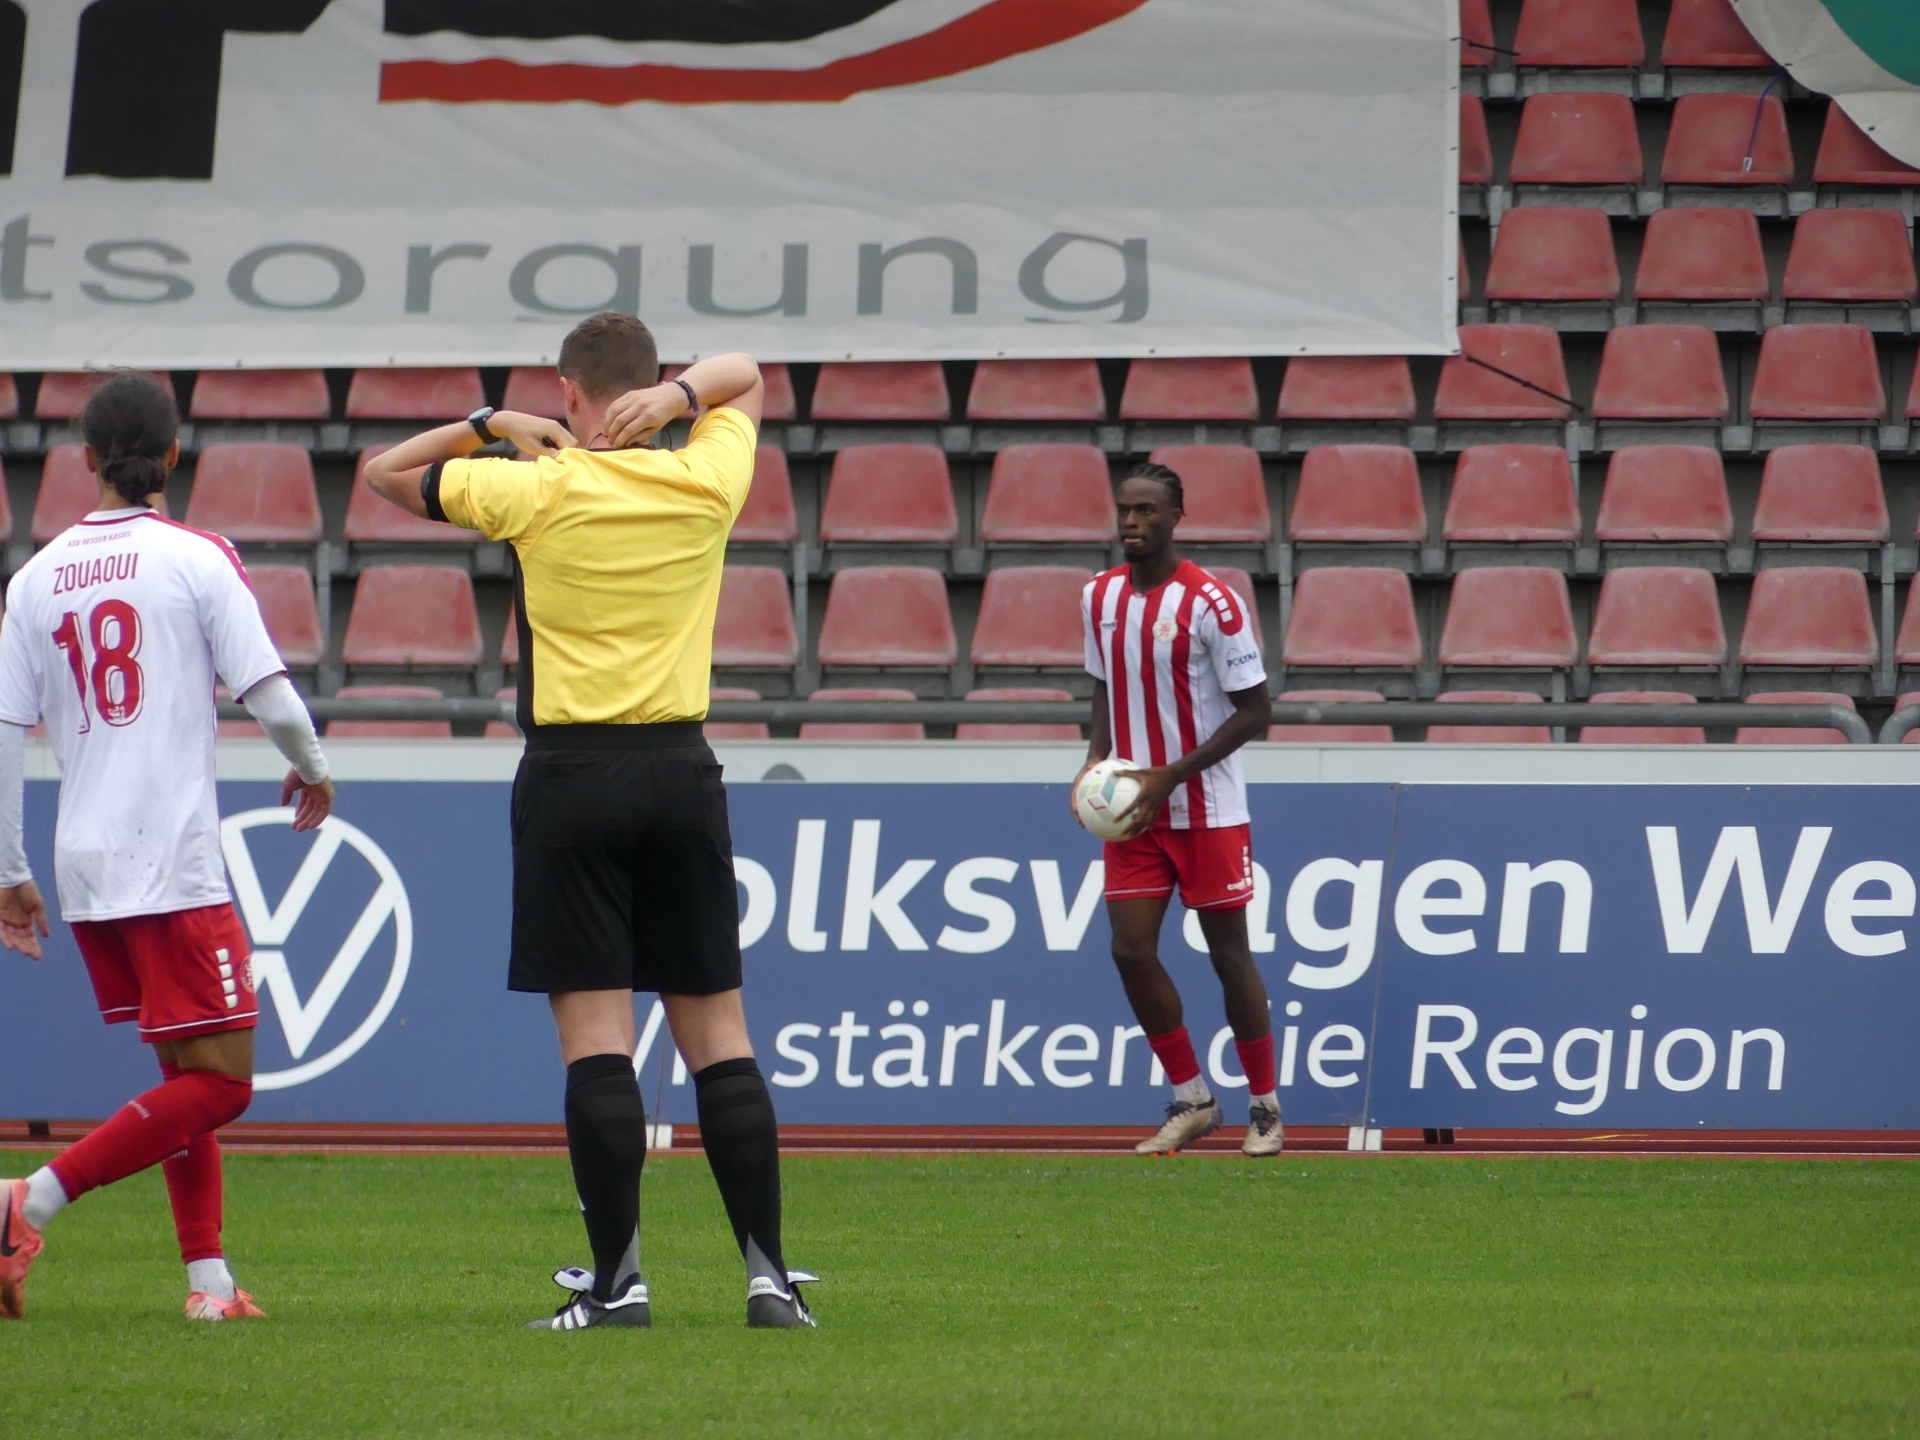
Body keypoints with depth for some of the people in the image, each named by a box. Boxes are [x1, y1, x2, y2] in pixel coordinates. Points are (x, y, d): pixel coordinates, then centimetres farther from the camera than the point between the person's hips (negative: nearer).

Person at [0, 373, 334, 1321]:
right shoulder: (198, 559, -4)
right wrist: (311, 770, 13)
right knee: (219, 1082, -2)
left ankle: (208, 1279, 7)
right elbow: (269, 693, -8)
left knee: (187, 1071, 16)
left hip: (82, 867, 6)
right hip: (173, 863, -6)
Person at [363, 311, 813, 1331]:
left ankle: (618, 1279, -8)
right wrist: (679, 393, 5)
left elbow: (386, 471, 9)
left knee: (595, 1034, -4)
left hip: (573, 777, -3)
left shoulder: (535, 490, -5)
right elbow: (746, 377, 23)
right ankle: (768, 1274, 2)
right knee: (716, 1029, 5)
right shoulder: (706, 482, 3)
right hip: (681, 769, 3)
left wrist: (493, 424, 8)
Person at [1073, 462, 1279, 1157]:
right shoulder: (1100, 597, 5)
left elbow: (1255, 711, -13)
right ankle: (1191, 1101, 10)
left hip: (1208, 811, -5)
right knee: (1131, 950, -3)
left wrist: (1172, 775, -18)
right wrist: (1097, 760, 1)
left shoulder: (1210, 603, -14)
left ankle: (1265, 1108, 14)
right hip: (1134, 811, 5)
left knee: (1228, 954, 1)